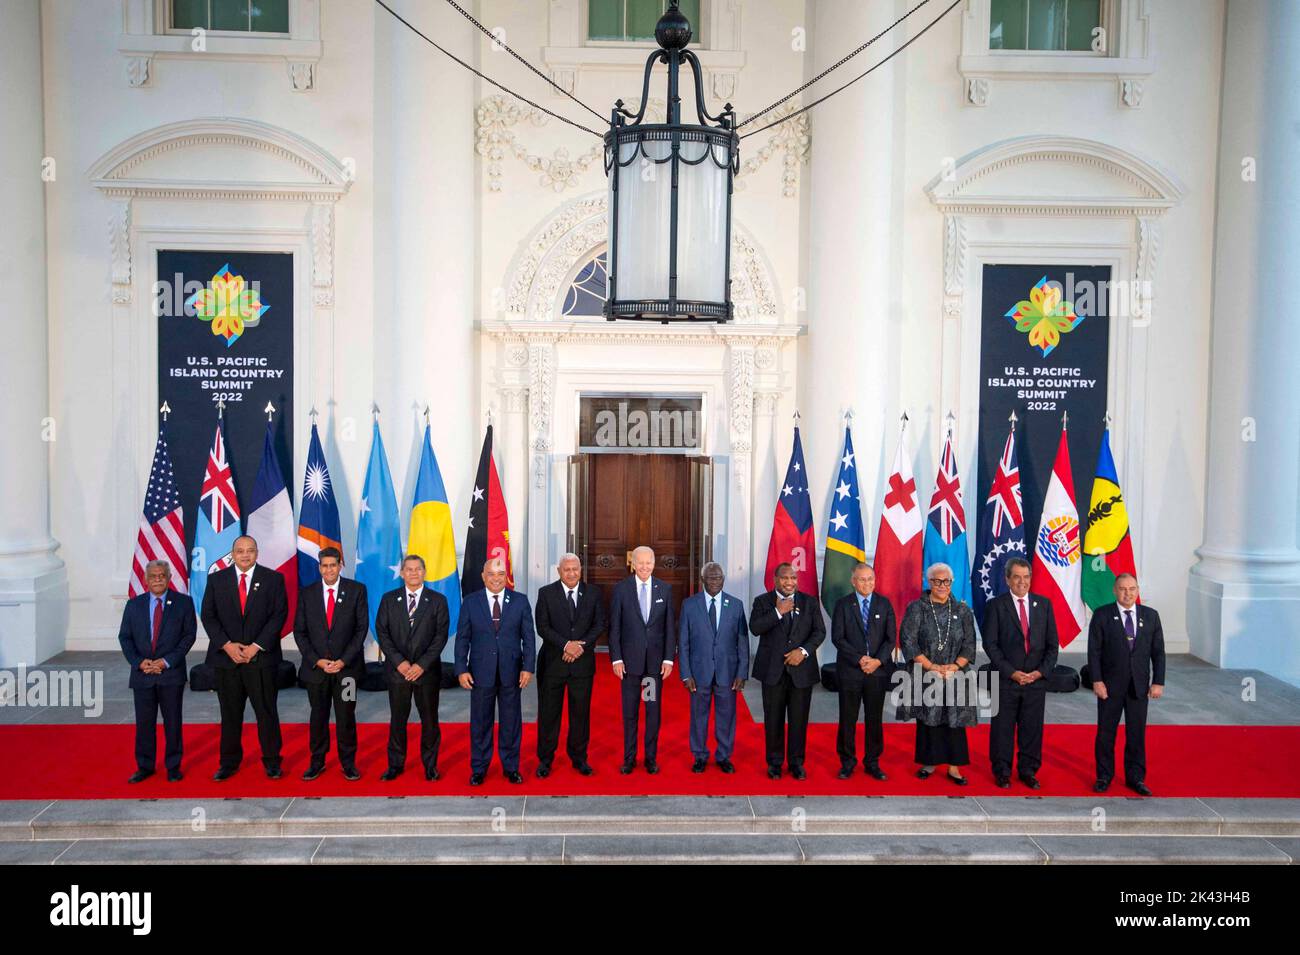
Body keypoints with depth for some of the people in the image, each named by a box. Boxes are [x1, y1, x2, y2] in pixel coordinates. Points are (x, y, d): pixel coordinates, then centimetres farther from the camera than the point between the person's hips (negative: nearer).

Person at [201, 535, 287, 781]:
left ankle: (271, 761, 12)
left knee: (267, 712, 2)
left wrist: (256, 646, -10)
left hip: (262, 657, -2)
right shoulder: (216, 580, 7)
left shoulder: (273, 579, 2)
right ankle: (229, 762, 20)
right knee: (230, 713, 8)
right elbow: (208, 615, 4)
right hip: (226, 657, 2)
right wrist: (227, 645, -8)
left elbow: (279, 615, -3)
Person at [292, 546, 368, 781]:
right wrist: (316, 660, -7)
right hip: (315, 666, 1)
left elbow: (362, 628, -3)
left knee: (346, 717, 3)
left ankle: (348, 763, 14)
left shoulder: (356, 590, 0)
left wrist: (344, 660, -10)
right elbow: (299, 631, 4)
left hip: (346, 666, -1)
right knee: (318, 717, 9)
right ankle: (317, 762, 21)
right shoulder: (306, 593, 4)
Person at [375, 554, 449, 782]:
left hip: (427, 670, -1)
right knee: (397, 720, 8)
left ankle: (430, 765, 18)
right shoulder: (389, 599, 5)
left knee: (430, 720, 6)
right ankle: (395, 765, 20)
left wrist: (422, 664, -12)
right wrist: (399, 662, -11)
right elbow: (382, 632, 0)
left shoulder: (437, 600, 2)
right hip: (397, 669, 1)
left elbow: (441, 635, -3)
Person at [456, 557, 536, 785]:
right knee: (480, 722, 9)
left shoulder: (520, 601, 1)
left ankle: (511, 767, 23)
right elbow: (462, 638, 2)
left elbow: (528, 637, 1)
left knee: (511, 721, 9)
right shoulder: (471, 602, 1)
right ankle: (478, 769, 22)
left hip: (511, 672, 0)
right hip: (481, 672, 0)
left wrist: (528, 667, -6)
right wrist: (461, 669, -6)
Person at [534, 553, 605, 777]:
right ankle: (545, 759, 16)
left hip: (583, 662, 2)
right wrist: (566, 645, -17)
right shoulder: (546, 593, -1)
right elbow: (542, 627, -6)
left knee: (581, 712, 8)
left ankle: (579, 757, 21)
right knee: (549, 712, 4)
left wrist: (581, 646, -13)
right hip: (553, 662, -1)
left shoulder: (593, 593, 5)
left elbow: (599, 624, 1)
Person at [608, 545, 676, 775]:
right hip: (630, 659, -1)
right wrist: (616, 658, -6)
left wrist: (669, 658, -2)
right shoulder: (621, 588, -1)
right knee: (630, 711, 6)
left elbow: (670, 627, 4)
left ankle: (651, 757, 18)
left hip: (656, 659, 1)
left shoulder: (665, 589, 3)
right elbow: (614, 626, -1)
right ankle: (629, 758, 17)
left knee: (653, 710, 8)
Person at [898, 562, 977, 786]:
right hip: (925, 675, -1)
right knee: (927, 720, 4)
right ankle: (929, 763, 16)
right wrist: (931, 666, -13)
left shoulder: (962, 611, 5)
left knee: (954, 719, 2)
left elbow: (969, 644, 4)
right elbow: (909, 642, -6)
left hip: (955, 675, 1)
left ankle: (954, 767, 10)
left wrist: (955, 665, -12)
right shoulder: (916, 608, -1)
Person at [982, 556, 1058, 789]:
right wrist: (1011, 672, -12)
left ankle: (1028, 770, 21)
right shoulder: (995, 605, -2)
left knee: (1032, 728, 8)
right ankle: (1002, 772, 17)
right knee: (1002, 728, 4)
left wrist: (1041, 671, -5)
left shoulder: (1043, 605, 8)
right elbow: (990, 644, -6)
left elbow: (1052, 644, 8)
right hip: (1005, 680, -2)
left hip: (1036, 680, 3)